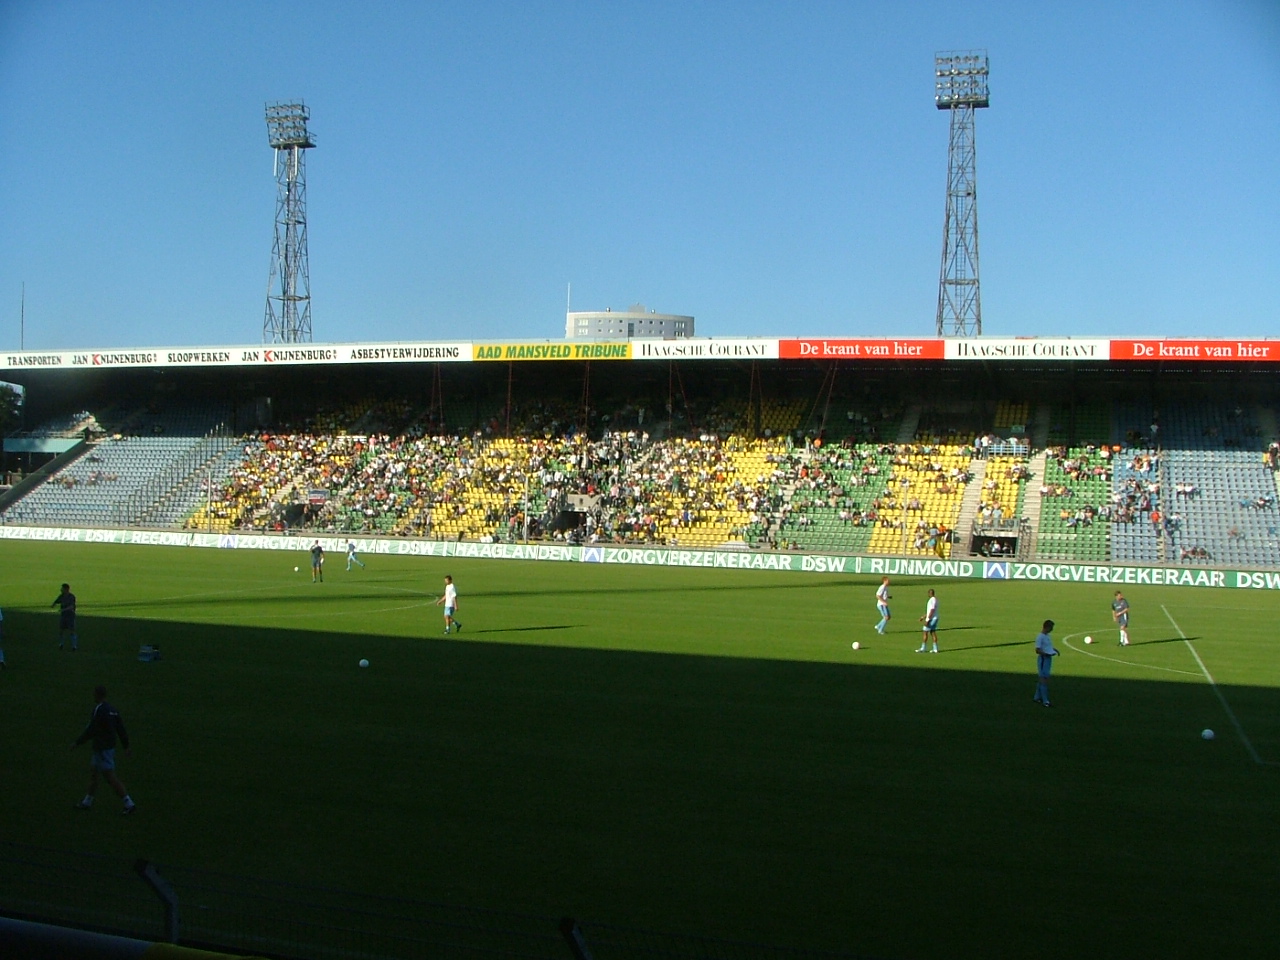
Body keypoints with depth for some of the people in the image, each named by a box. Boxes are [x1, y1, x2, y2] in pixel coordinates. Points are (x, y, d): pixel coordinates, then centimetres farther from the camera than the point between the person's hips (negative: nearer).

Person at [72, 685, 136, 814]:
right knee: (92, 771, 22)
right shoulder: (112, 710, 7)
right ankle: (87, 802, 33)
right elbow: (121, 729, 9)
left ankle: (129, 804, -9)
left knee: (110, 777, -6)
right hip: (110, 746, 9)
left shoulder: (99, 710, -20)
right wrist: (126, 746, 13)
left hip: (102, 749, -9)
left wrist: (77, 743, -9)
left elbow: (90, 731, -20)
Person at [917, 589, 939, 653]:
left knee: (925, 633, -4)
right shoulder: (934, 599, 15)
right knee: (933, 633, 10)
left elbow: (932, 611, -23)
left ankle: (922, 649, -1)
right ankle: (935, 649, 7)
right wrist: (923, 617, 26)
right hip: (934, 618, 10)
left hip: (931, 619, -10)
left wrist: (927, 620, -22)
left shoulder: (932, 600, -17)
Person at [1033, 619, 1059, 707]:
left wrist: (1054, 650, 8)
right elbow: (1037, 650, -19)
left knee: (1042, 679, 15)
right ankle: (1045, 701, -6)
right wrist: (1046, 654, -31)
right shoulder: (1040, 637, -16)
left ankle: (1037, 697, 24)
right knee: (1044, 679, -8)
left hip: (1049, 659, 9)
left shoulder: (1048, 636, 13)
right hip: (1043, 659, -9)